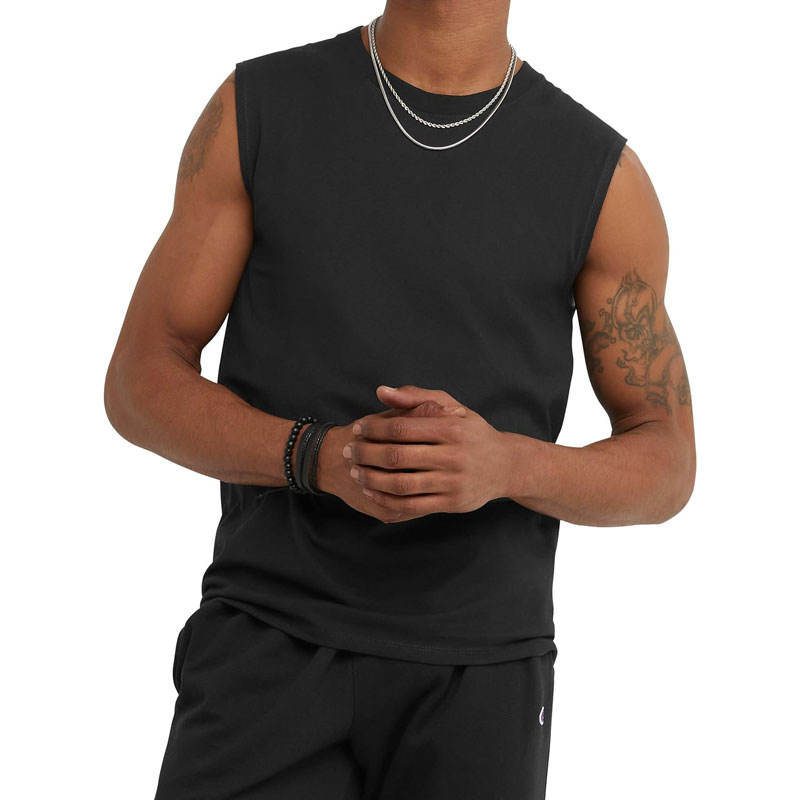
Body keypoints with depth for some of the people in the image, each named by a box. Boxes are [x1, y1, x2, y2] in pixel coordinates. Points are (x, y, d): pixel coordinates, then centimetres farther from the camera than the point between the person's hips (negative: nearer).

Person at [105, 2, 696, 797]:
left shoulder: (602, 176, 0)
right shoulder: (256, 108, 1)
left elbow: (663, 471, 2)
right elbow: (142, 389, 1)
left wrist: (500, 466, -22)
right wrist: (324, 460, -22)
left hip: (473, 681, 1)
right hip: (273, 658, 0)